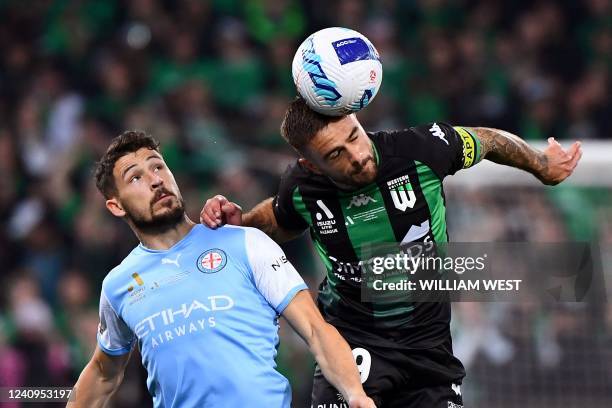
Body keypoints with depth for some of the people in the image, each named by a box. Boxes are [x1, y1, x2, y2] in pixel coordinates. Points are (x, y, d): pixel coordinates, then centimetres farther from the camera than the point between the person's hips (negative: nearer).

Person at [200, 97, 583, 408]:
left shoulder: (421, 149, -21)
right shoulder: (301, 188, -15)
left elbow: (486, 140, 1)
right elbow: (281, 222, 12)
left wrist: (542, 166, 17)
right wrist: (238, 222, -8)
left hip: (429, 340, 1)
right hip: (353, 336, -1)